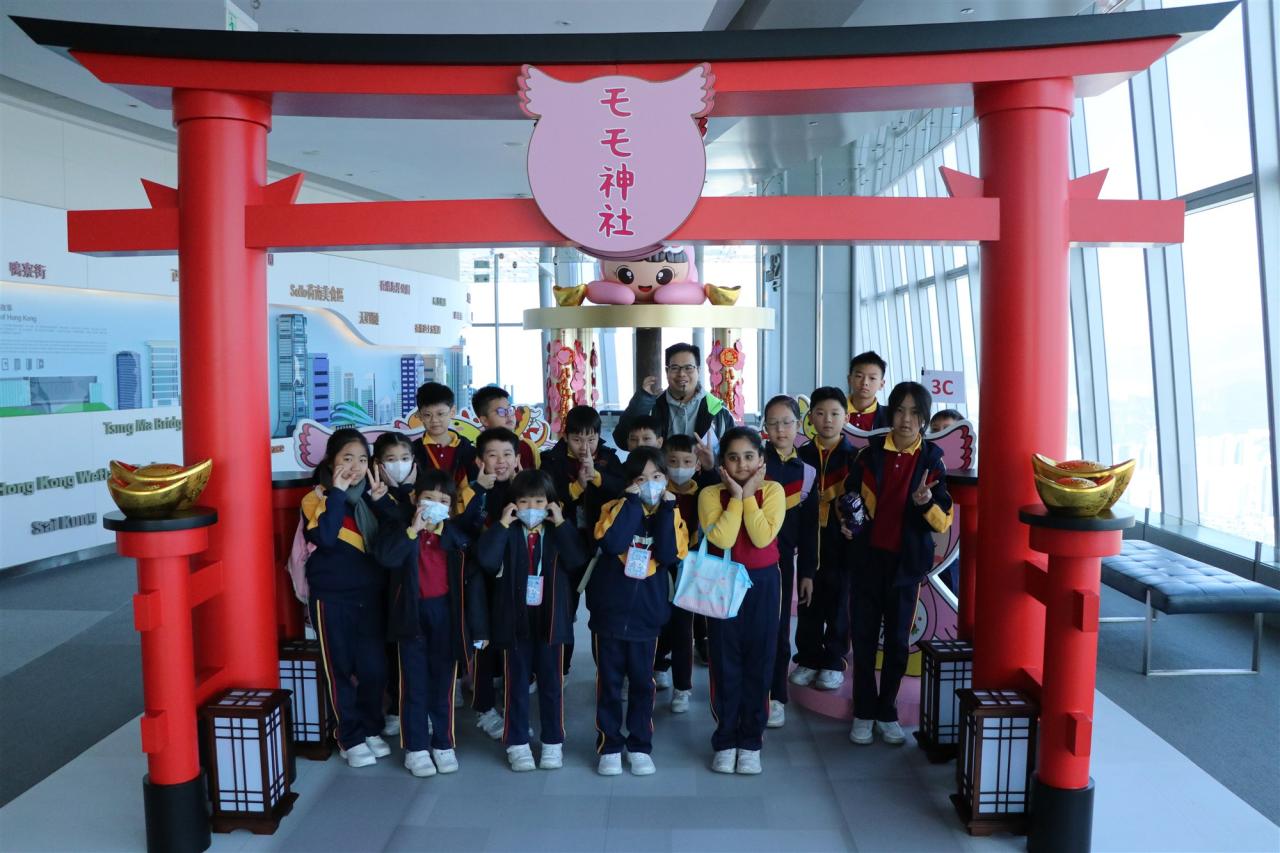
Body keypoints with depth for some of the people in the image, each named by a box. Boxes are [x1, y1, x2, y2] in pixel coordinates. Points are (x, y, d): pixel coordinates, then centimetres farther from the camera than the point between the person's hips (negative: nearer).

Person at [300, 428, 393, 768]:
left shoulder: (371, 495, 5)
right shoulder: (317, 498, -6)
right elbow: (325, 538, -25)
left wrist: (381, 500, -19)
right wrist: (337, 493, -22)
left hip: (371, 595, 3)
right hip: (332, 598, -3)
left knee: (374, 667, 7)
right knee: (340, 670, 6)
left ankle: (372, 730, 27)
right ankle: (350, 738, 19)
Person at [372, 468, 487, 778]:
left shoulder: (459, 531, 0)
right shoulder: (398, 525, -3)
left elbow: (472, 577, -5)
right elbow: (385, 556, -21)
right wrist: (412, 529, -25)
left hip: (446, 611, 1)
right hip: (411, 611, -1)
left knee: (444, 682, 10)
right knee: (414, 683, 6)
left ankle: (443, 744, 23)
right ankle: (416, 748, 17)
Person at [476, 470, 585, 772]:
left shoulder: (559, 533, 3)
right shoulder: (507, 533, 0)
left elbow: (577, 561, -16)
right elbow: (486, 560, -18)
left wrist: (561, 524, -15)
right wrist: (502, 524, -16)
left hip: (550, 619, 1)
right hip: (515, 619, 0)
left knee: (551, 684, 10)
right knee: (516, 684, 8)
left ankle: (553, 742, 22)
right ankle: (517, 744, 19)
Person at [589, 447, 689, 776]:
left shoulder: (671, 514, 4)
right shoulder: (616, 508, -3)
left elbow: (669, 555, -14)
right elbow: (612, 542, -24)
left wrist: (665, 508, -14)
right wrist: (632, 501, -18)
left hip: (646, 615, 1)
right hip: (609, 612, -1)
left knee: (642, 683, 11)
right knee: (609, 682, 8)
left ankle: (640, 746, 24)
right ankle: (609, 747, 21)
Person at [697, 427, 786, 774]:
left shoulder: (773, 491, -3)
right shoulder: (711, 494, -5)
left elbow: (763, 538, -17)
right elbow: (721, 540, -19)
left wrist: (749, 496, -16)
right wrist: (736, 497, -17)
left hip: (763, 583, 1)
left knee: (758, 662, 6)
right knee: (725, 664, 5)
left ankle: (751, 742, 20)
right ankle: (725, 742, 19)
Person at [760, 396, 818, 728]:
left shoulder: (807, 471, 6)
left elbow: (809, 526, 8)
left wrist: (808, 572, 7)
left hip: (782, 558, 2)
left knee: (778, 629, 9)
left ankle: (776, 697, 21)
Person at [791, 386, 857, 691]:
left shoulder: (854, 456, -2)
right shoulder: (803, 455, 4)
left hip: (841, 541, -2)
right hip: (809, 540, 2)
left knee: (838, 603, 7)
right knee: (808, 603, 7)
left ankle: (834, 662, 20)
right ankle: (808, 659, 21)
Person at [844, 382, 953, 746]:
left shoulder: (931, 461, -2)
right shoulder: (869, 455, 0)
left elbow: (943, 521, -3)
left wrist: (927, 503, -23)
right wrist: (846, 521, -10)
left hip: (906, 563, 0)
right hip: (868, 557, 1)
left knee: (898, 641, 8)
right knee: (864, 638, 6)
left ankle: (887, 713, 23)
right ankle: (864, 713, 19)